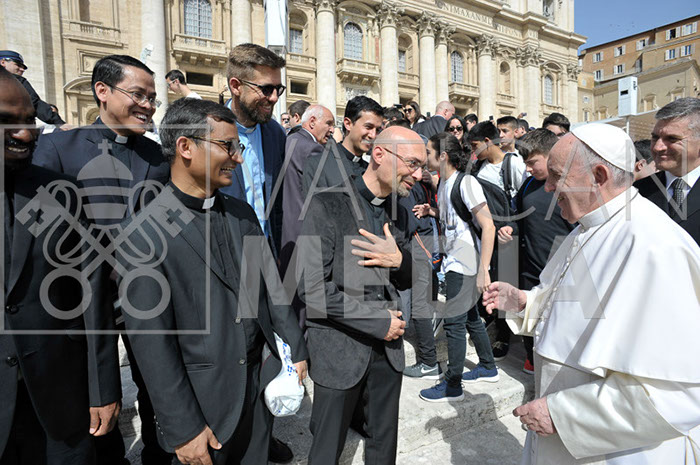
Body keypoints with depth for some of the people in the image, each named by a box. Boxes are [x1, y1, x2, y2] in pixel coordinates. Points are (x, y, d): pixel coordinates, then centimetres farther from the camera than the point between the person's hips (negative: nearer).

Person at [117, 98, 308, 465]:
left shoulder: (242, 213, 3)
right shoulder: (142, 233, -16)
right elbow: (150, 339, -15)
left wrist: (295, 349, 9)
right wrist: (183, 429, -12)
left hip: (258, 384, 5)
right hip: (202, 397, -5)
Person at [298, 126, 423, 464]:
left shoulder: (399, 213, 8)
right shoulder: (328, 205, -14)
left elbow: (406, 283, 13)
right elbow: (311, 287, -18)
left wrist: (400, 261, -11)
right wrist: (378, 321, -15)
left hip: (387, 346, 6)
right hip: (339, 349, -5)